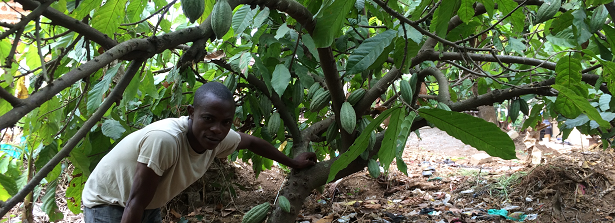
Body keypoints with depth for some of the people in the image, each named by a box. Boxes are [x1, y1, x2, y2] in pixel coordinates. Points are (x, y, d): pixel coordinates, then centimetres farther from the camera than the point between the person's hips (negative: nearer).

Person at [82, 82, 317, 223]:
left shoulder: (219, 137, -16)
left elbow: (251, 141, 6)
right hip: (108, 203, -7)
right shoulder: (164, 139, -38)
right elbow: (135, 204, -33)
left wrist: (293, 162, 19)